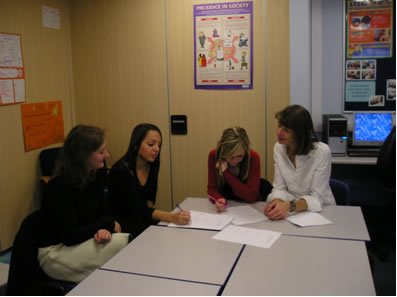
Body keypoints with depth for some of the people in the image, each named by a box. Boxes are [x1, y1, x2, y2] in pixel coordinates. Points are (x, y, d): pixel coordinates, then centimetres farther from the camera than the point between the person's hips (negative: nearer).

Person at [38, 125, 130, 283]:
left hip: (83, 242, 7)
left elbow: (103, 212, 7)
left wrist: (104, 230, -17)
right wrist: (109, 224, -15)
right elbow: (69, 236, -23)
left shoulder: (95, 174, -1)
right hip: (55, 253, -6)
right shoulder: (59, 186, -23)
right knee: (121, 243, -26)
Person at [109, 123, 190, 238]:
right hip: (120, 224, -7)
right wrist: (172, 217, -47)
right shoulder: (121, 170, -24)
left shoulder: (153, 165, -1)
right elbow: (138, 208, -33)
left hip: (140, 220, 7)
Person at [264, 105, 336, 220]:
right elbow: (279, 188, -3)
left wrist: (289, 206, -35)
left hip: (320, 211, -4)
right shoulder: (278, 148, -3)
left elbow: (317, 198, -17)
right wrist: (277, 202, -26)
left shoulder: (322, 152, -18)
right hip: (290, 211, 4)